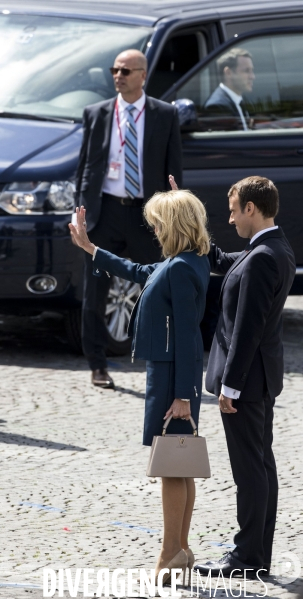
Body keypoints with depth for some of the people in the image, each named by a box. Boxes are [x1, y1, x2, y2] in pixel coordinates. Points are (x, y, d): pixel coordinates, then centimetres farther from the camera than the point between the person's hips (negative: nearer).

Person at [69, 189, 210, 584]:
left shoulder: (181, 269, -19)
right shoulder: (181, 264, 11)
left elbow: (186, 334, -21)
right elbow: (137, 273, 29)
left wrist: (182, 395, -22)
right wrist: (88, 248, 35)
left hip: (172, 374, -10)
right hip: (168, 370, 10)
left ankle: (172, 555, 0)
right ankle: (180, 551, 21)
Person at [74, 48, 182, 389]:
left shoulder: (165, 115, 3)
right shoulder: (96, 114, 6)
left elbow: (174, 168, 4)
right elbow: (84, 166, 8)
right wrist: (81, 209, 0)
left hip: (146, 213, -1)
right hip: (104, 211, 1)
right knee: (95, 293, 3)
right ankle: (98, 366, 12)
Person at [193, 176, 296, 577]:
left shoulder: (260, 260, -22)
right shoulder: (279, 251, 9)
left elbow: (248, 328, -23)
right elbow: (220, 263, 19)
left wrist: (230, 386, -21)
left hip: (246, 378, -10)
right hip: (263, 378, 10)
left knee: (250, 468, -4)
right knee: (261, 465, 14)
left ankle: (248, 556, 2)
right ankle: (259, 554, 20)